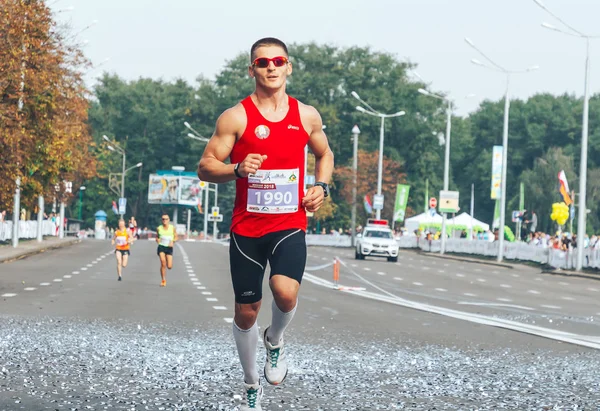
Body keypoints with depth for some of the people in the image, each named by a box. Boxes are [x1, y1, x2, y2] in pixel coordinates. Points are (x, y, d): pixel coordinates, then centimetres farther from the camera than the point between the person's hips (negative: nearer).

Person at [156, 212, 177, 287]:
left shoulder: (172, 228, 1)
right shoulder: (159, 228, 3)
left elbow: (176, 237, 8)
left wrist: (172, 241, -11)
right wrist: (157, 239, -6)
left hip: (169, 247, 0)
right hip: (161, 247, 0)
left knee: (169, 266, -7)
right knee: (163, 263, -19)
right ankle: (163, 280, -9)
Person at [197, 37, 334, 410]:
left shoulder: (306, 116, 3)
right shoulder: (236, 118, -6)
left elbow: (324, 154, 22)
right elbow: (205, 168, -5)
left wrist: (322, 187, 3)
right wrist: (237, 169, -25)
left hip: (290, 226, 0)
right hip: (247, 228, 0)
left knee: (285, 291, -26)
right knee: (246, 311, 7)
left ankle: (276, 341, 9)